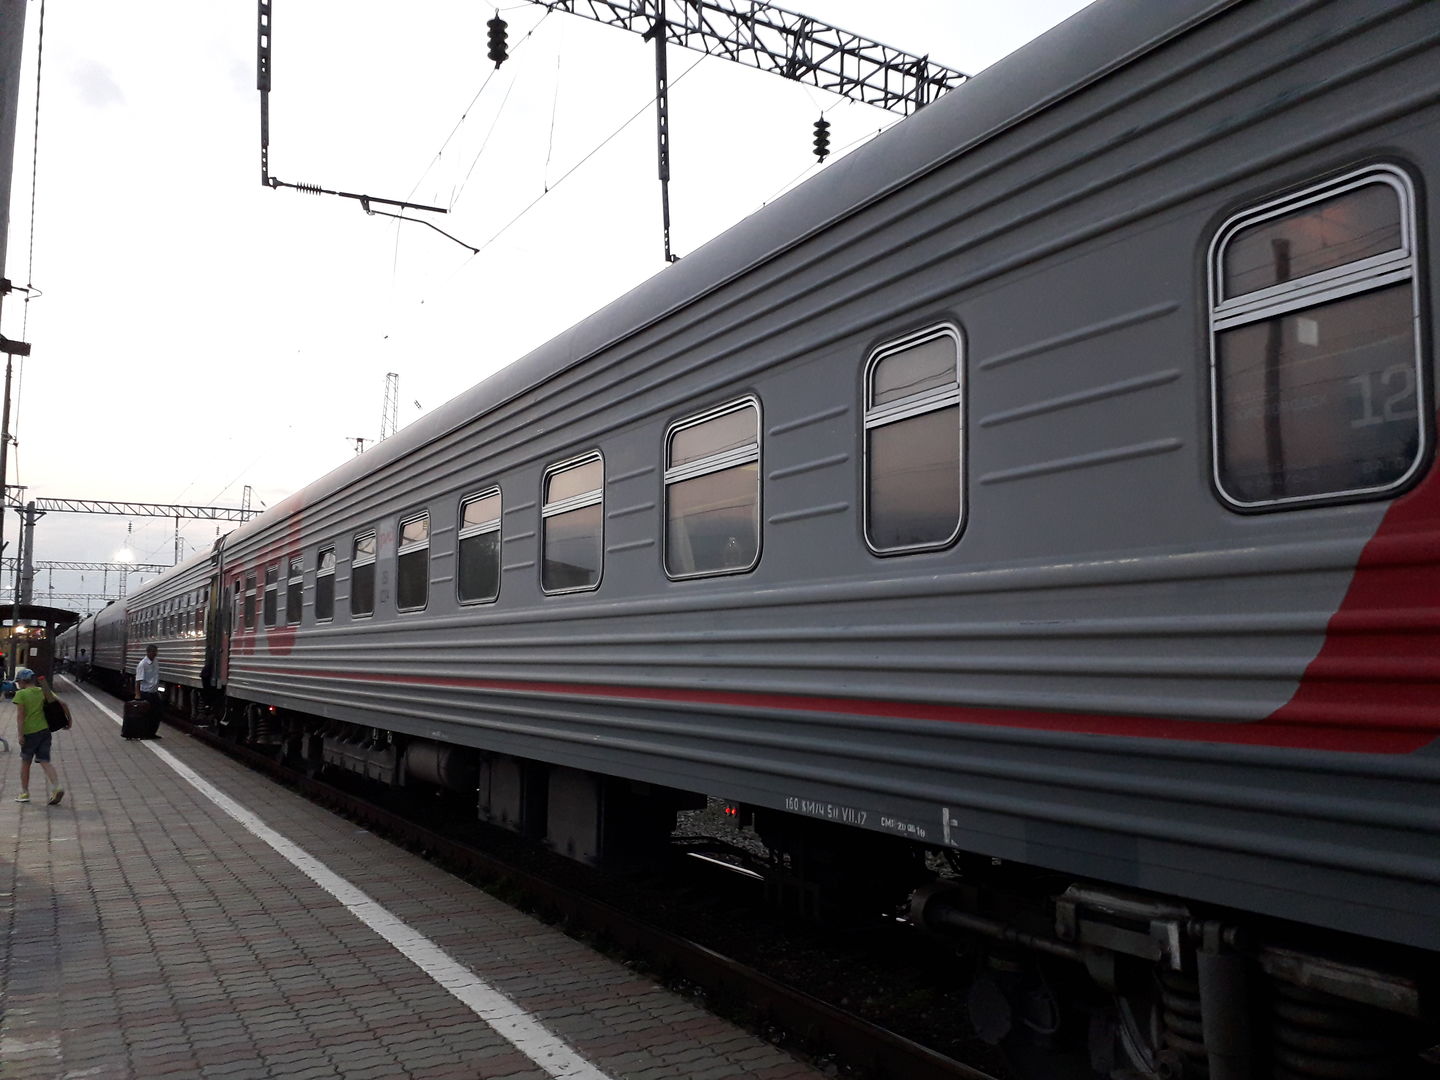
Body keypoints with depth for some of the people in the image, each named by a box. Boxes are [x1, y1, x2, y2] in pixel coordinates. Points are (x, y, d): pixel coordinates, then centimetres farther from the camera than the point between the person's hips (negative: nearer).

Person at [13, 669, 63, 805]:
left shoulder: (21, 694, -8)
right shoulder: (42, 691, 7)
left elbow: (20, 715, -13)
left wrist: (20, 735, -13)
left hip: (29, 733, -4)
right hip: (44, 730, 4)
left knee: (25, 763, 13)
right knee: (45, 762, 3)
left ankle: (24, 793, 22)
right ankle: (56, 788, -15)